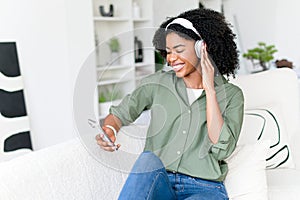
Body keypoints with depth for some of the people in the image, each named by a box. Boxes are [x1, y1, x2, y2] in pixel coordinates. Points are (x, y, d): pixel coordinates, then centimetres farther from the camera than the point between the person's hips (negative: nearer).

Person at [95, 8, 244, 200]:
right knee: (149, 158, -33)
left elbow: (221, 150, -13)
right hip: (158, 183, 2)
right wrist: (109, 130, -14)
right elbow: (120, 113, 9)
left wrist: (209, 89, -14)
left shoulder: (231, 95, 0)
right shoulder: (157, 83, 5)